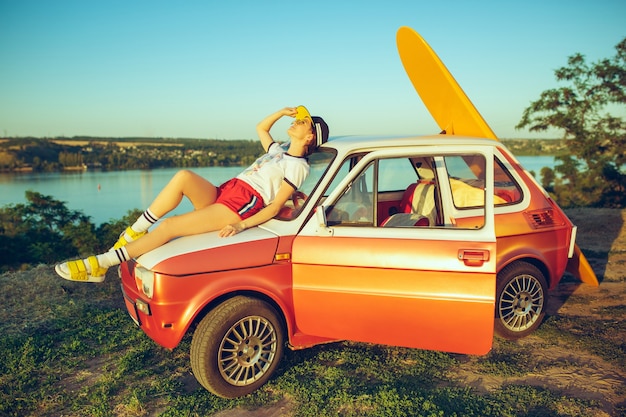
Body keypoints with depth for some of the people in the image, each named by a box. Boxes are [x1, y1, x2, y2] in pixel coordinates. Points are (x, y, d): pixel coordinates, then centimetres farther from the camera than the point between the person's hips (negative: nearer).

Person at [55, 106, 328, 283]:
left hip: (242, 205, -8)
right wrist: (283, 112, 26)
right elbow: (260, 128, 41)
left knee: (168, 227, -18)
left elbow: (275, 206, -10)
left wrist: (241, 226, -21)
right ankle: (135, 232, -17)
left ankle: (98, 266, -13)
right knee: (183, 176, -22)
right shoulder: (279, 150, 25)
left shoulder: (299, 166, 0)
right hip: (221, 193, 8)